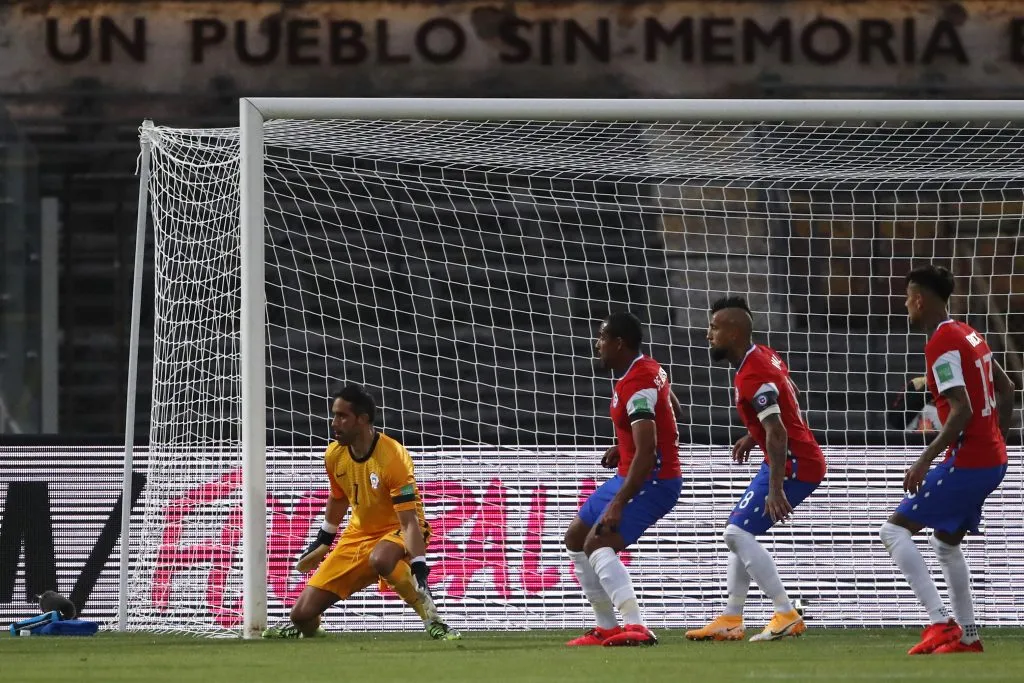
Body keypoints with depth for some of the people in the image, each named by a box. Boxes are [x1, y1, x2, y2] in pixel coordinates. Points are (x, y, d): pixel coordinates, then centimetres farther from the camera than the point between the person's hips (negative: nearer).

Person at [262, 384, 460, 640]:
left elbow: (410, 521, -28)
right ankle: (305, 629, 37)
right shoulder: (334, 455, -5)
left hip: (397, 532, -6)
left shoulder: (393, 458, -25)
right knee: (303, 612, -2)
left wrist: (419, 570, -35)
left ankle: (433, 621, -27)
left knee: (380, 559, -45)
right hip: (358, 534, 6)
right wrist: (322, 541, 25)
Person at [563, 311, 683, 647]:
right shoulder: (649, 368, 8)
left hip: (652, 480, -11)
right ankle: (606, 627, 20)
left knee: (598, 543, -26)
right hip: (629, 475, 11)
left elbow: (646, 452, -30)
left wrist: (618, 504, -33)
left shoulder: (635, 386, -24)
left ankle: (636, 627, -36)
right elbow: (673, 410, 26)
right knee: (576, 538, 16)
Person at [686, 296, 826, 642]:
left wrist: (775, 488, -35)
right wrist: (753, 437, 27)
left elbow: (777, 433, -29)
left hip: (793, 464, -11)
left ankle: (787, 615, -17)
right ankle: (731, 620, 18)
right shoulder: (766, 356, 9)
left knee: (738, 533, -14)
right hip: (803, 458, 11)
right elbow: (790, 396, 25)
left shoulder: (752, 377, -21)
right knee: (739, 532, 16)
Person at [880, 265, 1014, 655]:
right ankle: (967, 638, 24)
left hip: (967, 461, -10)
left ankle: (941, 623, -17)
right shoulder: (969, 335, 13)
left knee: (895, 530, -8)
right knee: (946, 542, 23)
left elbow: (961, 411, -24)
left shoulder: (942, 344, -16)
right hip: (993, 460, 10)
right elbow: (1005, 389, 22)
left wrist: (925, 461, -25)